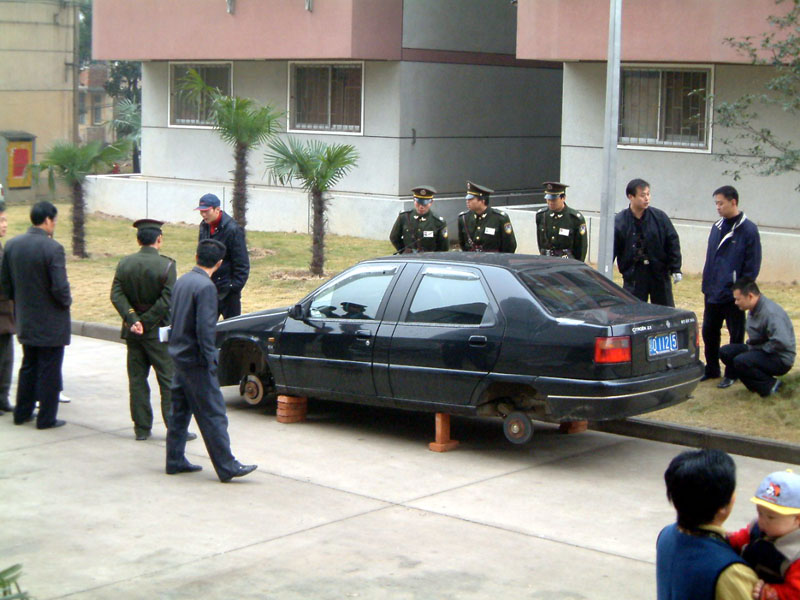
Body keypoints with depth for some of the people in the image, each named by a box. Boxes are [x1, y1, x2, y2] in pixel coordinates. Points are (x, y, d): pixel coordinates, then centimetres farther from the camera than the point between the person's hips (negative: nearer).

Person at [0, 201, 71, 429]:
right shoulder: (52, 248, -21)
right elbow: (60, 288, -23)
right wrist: (67, 301, -3)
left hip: (25, 321, 6)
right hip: (51, 323, -6)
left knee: (28, 367, 20)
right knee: (49, 371, 5)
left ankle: (22, 413, 28)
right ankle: (46, 418, 11)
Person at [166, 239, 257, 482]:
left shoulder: (182, 281, 8)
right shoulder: (206, 287, -18)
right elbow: (205, 328, -23)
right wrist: (210, 360, -16)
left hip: (179, 355, 9)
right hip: (196, 360, -9)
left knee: (180, 411, 16)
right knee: (213, 415, -4)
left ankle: (175, 460, 23)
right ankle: (227, 467, -2)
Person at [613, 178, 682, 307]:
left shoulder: (660, 217, -3)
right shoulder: (619, 221, -8)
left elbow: (673, 242, 3)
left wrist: (675, 269, -1)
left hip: (659, 274, 2)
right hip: (633, 277, -1)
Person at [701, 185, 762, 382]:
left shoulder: (748, 229, -11)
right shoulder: (717, 228, 9)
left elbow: (752, 265, -11)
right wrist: (707, 285, 11)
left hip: (733, 296, -7)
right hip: (713, 294, 7)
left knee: (736, 336, 5)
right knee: (709, 332, 13)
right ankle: (712, 370, 26)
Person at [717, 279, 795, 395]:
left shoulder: (771, 313, -27)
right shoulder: (755, 309, 5)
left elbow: (781, 342, -39)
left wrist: (761, 349, -24)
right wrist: (749, 345, 8)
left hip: (781, 360, -10)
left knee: (740, 361, -31)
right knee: (725, 351, 2)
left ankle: (770, 385, -13)